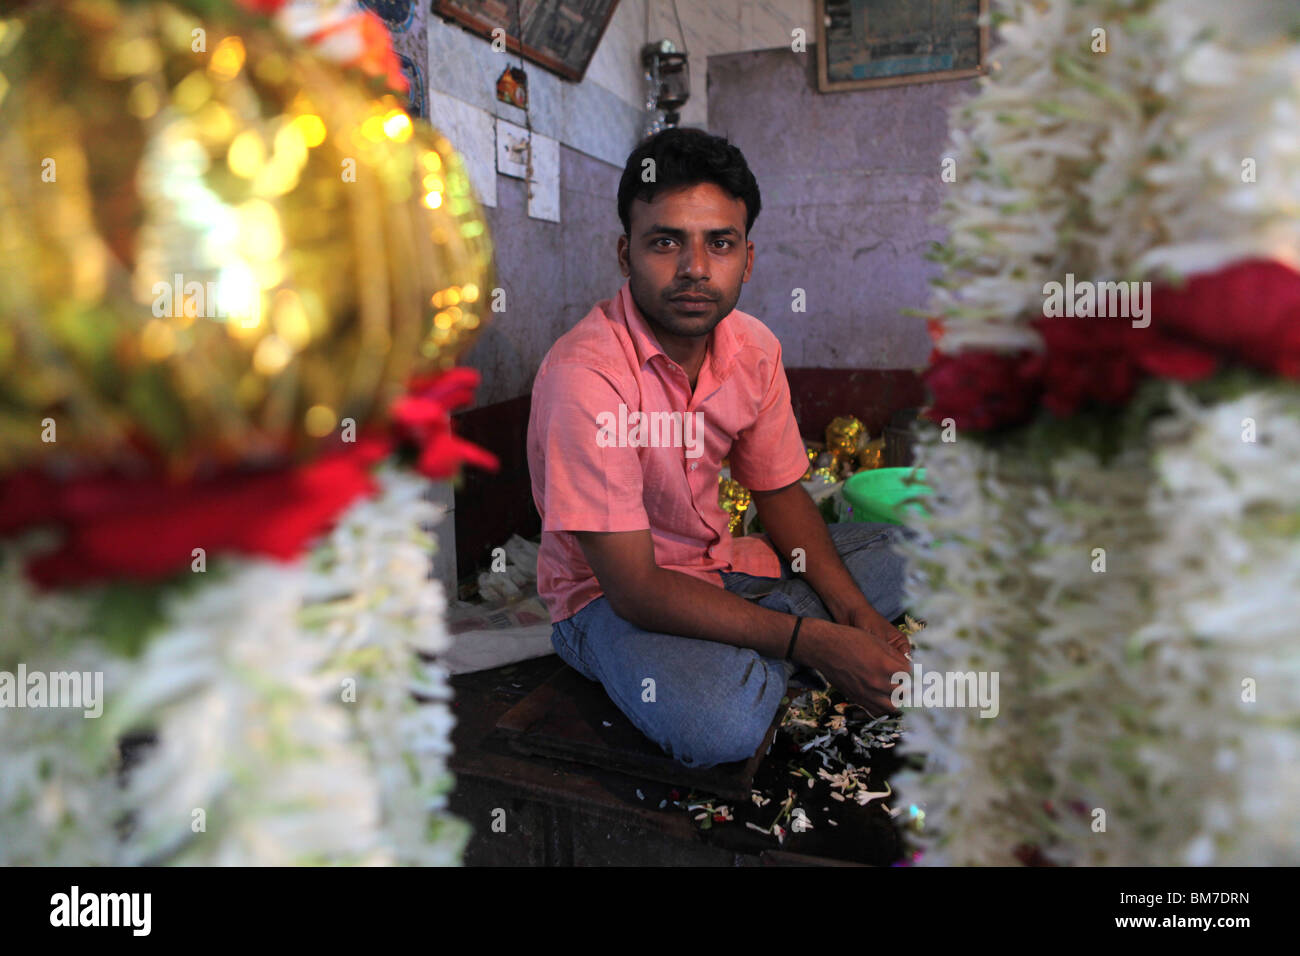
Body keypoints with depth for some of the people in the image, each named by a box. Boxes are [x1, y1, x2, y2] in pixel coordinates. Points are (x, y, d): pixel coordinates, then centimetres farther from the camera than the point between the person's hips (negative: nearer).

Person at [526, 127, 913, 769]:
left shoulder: (754, 348, -6)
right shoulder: (585, 376, -28)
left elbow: (781, 493, 6)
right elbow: (634, 588, -27)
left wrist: (853, 612, -12)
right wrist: (814, 641, -29)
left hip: (720, 562, 7)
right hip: (608, 593, -7)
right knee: (719, 722, -36)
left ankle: (743, 654, -10)